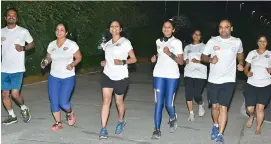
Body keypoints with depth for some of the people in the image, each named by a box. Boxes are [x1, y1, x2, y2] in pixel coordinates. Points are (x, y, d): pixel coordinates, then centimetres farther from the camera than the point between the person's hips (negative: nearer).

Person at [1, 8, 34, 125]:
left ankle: (24, 108, 20)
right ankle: (12, 116, 26)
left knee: (15, 94, -10)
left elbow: (32, 44, 5)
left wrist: (23, 48, -14)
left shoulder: (23, 31, -5)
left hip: (17, 69, -4)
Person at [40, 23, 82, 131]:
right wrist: (45, 62, -7)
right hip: (53, 77, 4)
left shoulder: (72, 44, -9)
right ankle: (58, 123, 20)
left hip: (68, 78, -4)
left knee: (63, 102, -11)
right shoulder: (51, 45, 3)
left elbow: (79, 57, -3)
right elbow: (49, 57, 15)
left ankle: (70, 113, 23)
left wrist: (72, 64, -21)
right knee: (54, 101, 2)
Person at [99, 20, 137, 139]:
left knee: (119, 101, 10)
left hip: (120, 76, -4)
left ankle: (121, 121, 37)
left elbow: (134, 59, -8)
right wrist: (104, 62, 7)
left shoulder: (125, 42, -5)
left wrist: (122, 62, -24)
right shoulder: (107, 43, 12)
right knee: (106, 100, -7)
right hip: (107, 75, 4)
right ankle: (103, 129, -7)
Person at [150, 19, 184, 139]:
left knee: (169, 104, -3)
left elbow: (181, 62, -6)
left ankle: (172, 118, 31)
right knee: (158, 103, -3)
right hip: (159, 75, 3)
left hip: (172, 76, -3)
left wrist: (170, 54, -21)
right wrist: (155, 57, 5)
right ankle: (157, 130, 3)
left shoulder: (177, 42, -2)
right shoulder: (158, 41, 10)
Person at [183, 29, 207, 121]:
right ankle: (191, 113, 8)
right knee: (188, 94, -6)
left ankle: (201, 105, 23)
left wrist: (198, 61, -17)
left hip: (200, 74, -3)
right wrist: (185, 61, -3)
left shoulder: (204, 47, 6)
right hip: (188, 73, 3)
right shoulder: (187, 47, 18)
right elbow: (184, 60, 21)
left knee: (197, 95, -10)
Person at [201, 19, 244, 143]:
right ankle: (215, 126, 37)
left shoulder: (237, 42, -1)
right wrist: (210, 59, -17)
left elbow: (240, 53, 20)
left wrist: (241, 63, 1)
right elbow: (203, 57, 4)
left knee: (223, 107, -7)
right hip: (213, 80, 1)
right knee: (215, 106, 11)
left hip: (228, 80, -1)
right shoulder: (212, 41, -3)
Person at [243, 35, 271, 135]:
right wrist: (247, 73, -13)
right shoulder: (252, 53, 5)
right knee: (250, 108, -3)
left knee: (260, 107, -5)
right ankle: (251, 116, 34)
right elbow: (246, 67, 8)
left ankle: (258, 128, 15)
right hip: (251, 84, 1)